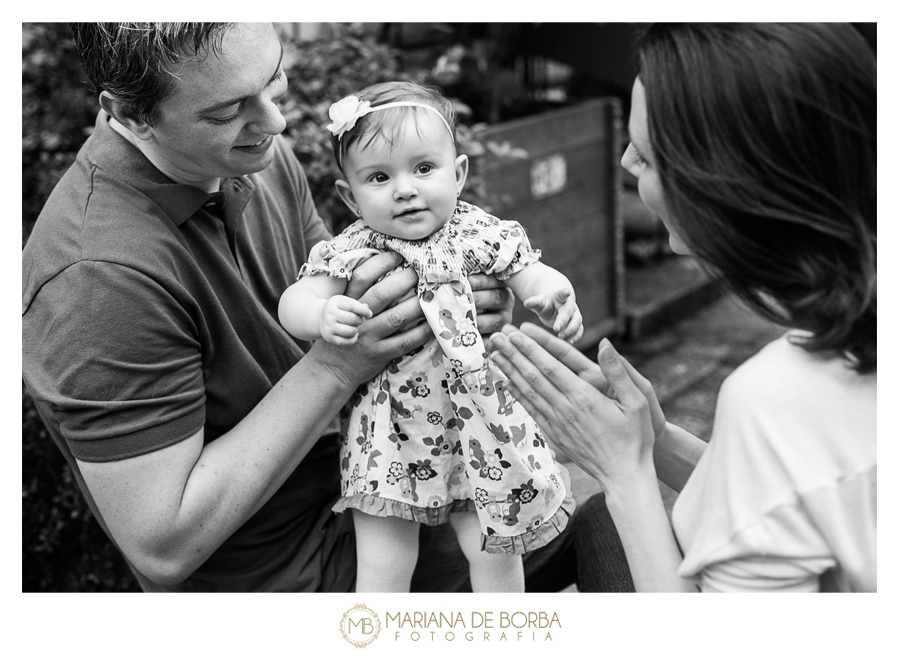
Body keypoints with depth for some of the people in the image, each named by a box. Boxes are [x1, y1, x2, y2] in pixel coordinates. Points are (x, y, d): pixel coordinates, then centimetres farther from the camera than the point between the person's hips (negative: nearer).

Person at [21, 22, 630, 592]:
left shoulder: (257, 152, -7)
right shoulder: (103, 278, -34)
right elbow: (162, 549, -30)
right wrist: (334, 366, -32)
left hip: (346, 463, 8)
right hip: (276, 573, -7)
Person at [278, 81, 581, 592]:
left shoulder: (479, 232, -8)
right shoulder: (351, 254, -11)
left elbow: (532, 275, -4)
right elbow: (294, 302, -17)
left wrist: (556, 294, -26)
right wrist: (323, 315, -39)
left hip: (479, 425, 1)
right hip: (391, 437, -1)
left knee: (495, 551, 9)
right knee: (384, 566, 2)